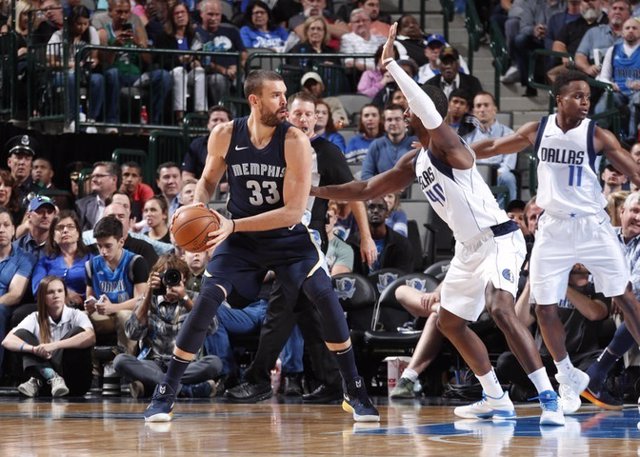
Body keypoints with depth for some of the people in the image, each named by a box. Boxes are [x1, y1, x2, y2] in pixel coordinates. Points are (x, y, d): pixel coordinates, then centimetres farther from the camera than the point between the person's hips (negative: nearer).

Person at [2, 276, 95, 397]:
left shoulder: (76, 315, -4)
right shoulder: (35, 318, 1)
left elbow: (91, 337, -26)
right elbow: (7, 341, -13)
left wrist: (55, 345, -36)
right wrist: (34, 349, -33)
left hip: (75, 382, -2)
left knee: (78, 332, -23)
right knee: (22, 335, -12)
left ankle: (37, 381, -30)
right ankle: (52, 378, -34)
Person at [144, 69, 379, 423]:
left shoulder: (294, 141, -21)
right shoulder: (225, 136, -13)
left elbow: (293, 210, -24)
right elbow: (209, 180, 8)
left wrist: (234, 224, -31)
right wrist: (196, 207, -16)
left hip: (287, 236, -1)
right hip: (241, 238, 1)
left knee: (325, 297, -17)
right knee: (207, 301, -14)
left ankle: (355, 393, -4)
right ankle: (164, 395, -5)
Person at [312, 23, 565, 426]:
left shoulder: (447, 145, -17)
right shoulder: (415, 162, 11)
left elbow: (430, 112, -38)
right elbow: (369, 189, 21)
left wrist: (391, 65, -35)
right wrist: (317, 190, 19)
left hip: (498, 239, -11)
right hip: (469, 247, 11)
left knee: (501, 309, -29)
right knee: (450, 322, 16)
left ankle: (550, 399, -31)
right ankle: (497, 401, 24)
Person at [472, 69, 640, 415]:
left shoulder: (597, 135, -9)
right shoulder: (538, 131, -1)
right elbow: (492, 147, 11)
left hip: (592, 225, -2)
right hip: (553, 227, 2)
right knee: (544, 306, 2)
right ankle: (568, 377, 20)